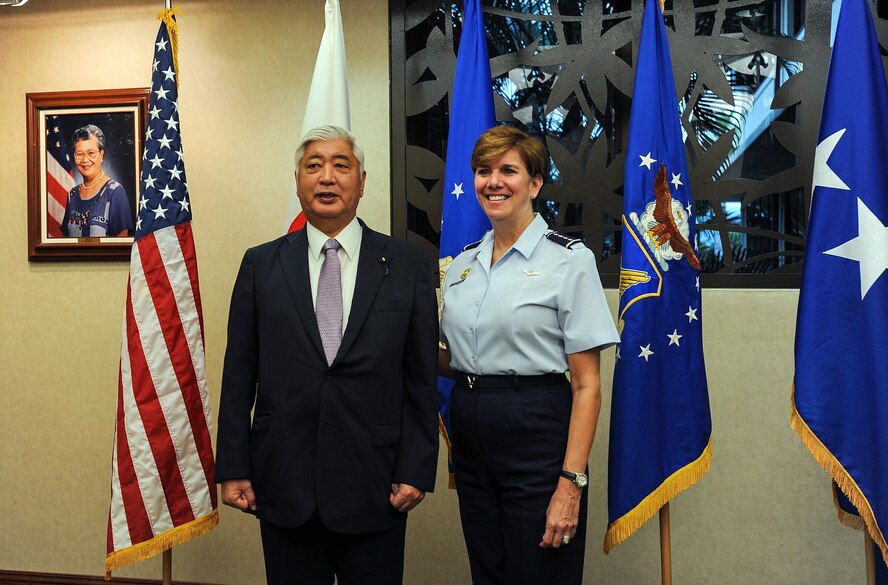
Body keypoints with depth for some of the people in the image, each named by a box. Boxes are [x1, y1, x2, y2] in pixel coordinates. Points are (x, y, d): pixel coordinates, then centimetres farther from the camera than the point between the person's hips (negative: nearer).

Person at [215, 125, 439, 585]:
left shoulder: (408, 266, 1)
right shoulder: (260, 265, 5)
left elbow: (423, 379, 0)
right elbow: (238, 375, 4)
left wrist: (416, 472, -4)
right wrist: (233, 467, 0)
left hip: (374, 486, -1)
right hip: (284, 484, 1)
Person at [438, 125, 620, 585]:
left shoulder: (569, 259, -9)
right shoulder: (463, 263, 9)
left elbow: (587, 384, -12)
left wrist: (571, 483, -18)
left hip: (536, 432, -5)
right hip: (470, 436, 6)